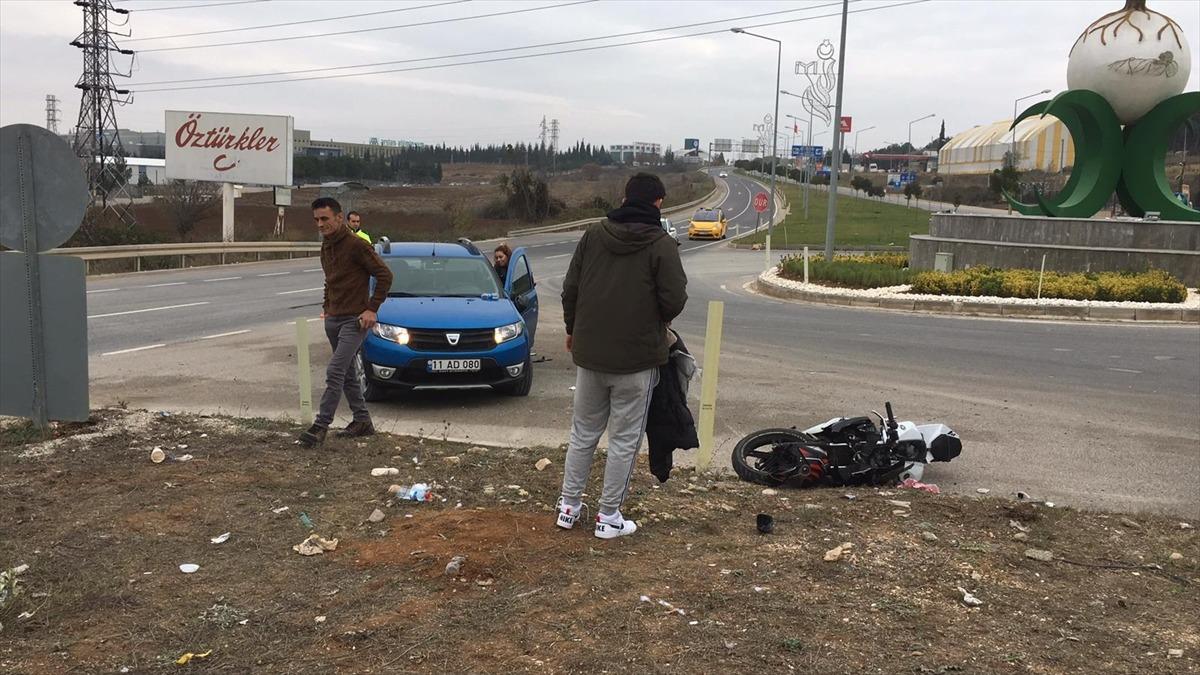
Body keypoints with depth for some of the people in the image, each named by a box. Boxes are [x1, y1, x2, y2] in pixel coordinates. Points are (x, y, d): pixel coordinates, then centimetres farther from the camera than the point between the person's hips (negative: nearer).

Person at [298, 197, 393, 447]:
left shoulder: (356, 245, -13)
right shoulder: (326, 247, 12)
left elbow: (384, 275, -13)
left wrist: (372, 309, -15)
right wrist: (327, 307, 15)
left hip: (354, 320, -9)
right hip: (333, 319, 9)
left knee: (335, 372, -14)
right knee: (346, 374, 13)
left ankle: (321, 426, -12)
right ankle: (362, 421, 23)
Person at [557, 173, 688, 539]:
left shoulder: (593, 235, 1)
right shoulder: (662, 245, -11)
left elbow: (570, 289, 4)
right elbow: (674, 302, -14)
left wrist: (573, 329, 18)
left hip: (589, 354, 4)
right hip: (637, 359, -4)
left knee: (583, 432, 17)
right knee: (624, 439, 7)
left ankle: (569, 506, 24)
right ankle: (609, 516, 14)